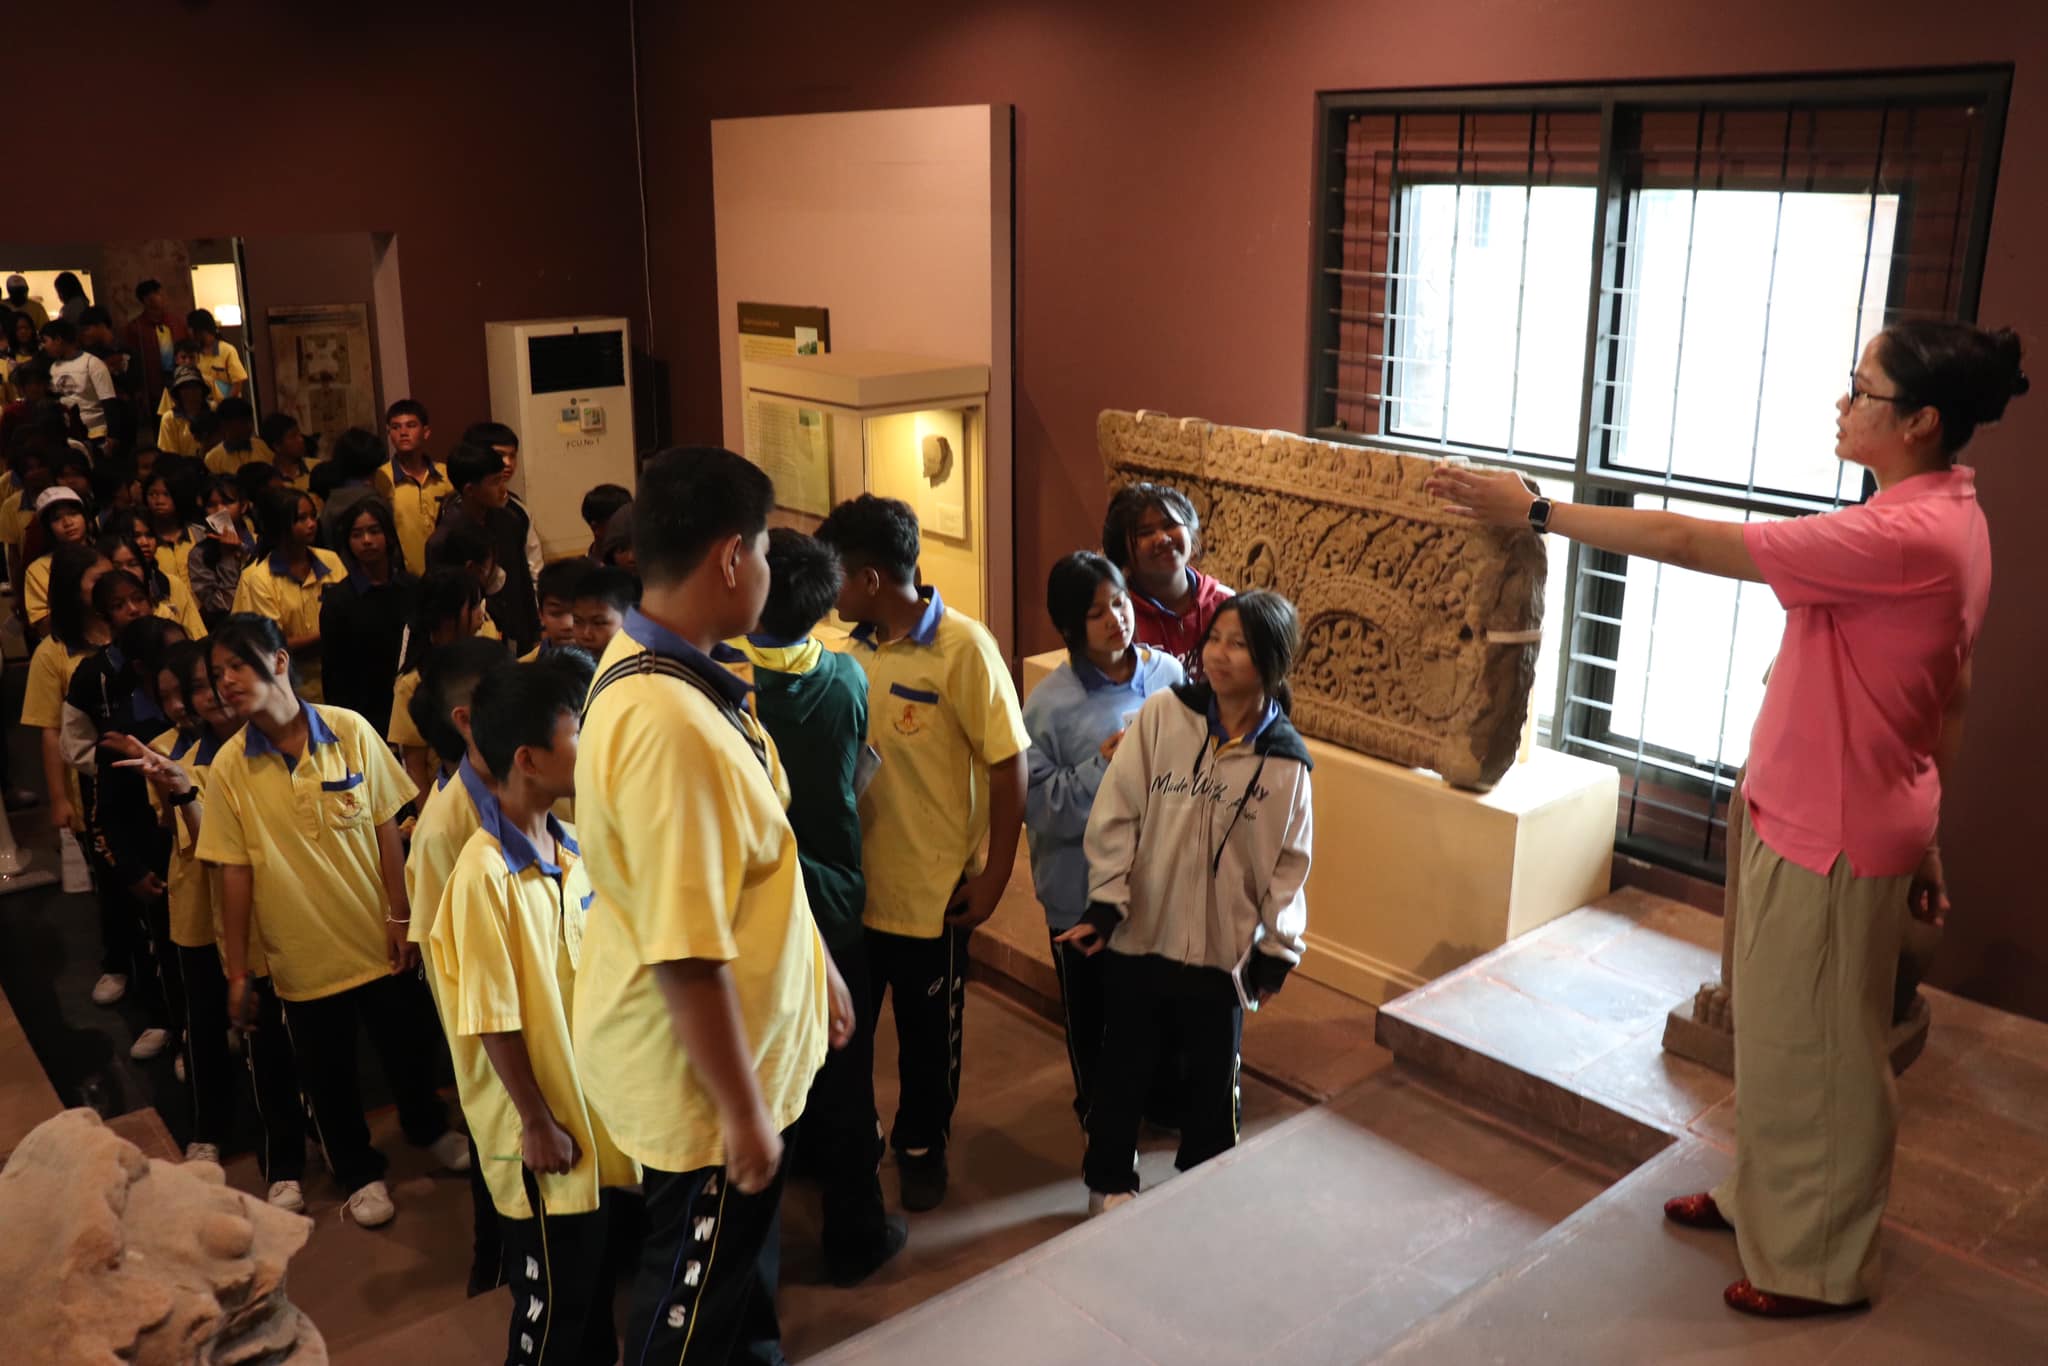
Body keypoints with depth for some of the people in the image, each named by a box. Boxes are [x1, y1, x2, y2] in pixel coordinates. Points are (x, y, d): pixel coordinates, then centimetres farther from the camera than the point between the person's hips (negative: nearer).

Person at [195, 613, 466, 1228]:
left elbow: (386, 828, -5)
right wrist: (237, 969, -3)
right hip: (300, 953, 0)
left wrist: (400, 916, -6)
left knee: (404, 1045, 18)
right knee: (327, 1071, 14)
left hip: (376, 937, 0)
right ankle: (361, 1174, 37)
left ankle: (429, 1129, 47)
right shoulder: (229, 767, -9)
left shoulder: (350, 731, -11)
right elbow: (234, 870, -6)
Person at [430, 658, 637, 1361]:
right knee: (553, 1303, 10)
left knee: (597, 1277, 22)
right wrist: (537, 1121, -15)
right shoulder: (484, 875, -23)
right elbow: (493, 1019, -20)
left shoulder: (569, 849, 1)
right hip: (546, 1128, -7)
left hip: (594, 1110, 7)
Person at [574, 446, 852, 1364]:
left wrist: (817, 965, 18)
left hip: (742, 1043, 9)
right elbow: (686, 957, -31)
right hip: (701, 1077, -9)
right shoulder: (670, 726, -33)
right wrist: (744, 1108, -20)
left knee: (739, 1263, 30)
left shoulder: (651, 665, 0)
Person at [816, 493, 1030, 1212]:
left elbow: (1009, 765, -14)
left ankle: (921, 1143, 39)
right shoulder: (853, 645, -1)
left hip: (932, 888, -4)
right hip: (852, 879, 5)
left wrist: (994, 875, -13)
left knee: (928, 1032, 15)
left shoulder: (963, 648, -17)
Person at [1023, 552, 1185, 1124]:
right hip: (1083, 892, -3)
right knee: (1092, 1013, 16)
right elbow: (1038, 808, -18)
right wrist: (1101, 766, -26)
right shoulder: (1049, 704, -16)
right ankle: (1099, 1115, 41)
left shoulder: (1168, 673, -6)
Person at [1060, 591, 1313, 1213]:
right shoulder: (1163, 713, -10)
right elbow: (1116, 812, -9)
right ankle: (1109, 1181, 37)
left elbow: (1288, 860, 0)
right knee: (1123, 1065, 16)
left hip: (1224, 946, 1)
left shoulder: (1285, 759, -7)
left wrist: (1277, 949, -1)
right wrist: (1106, 901, -12)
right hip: (1139, 931, 0)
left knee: (1212, 1074, 17)